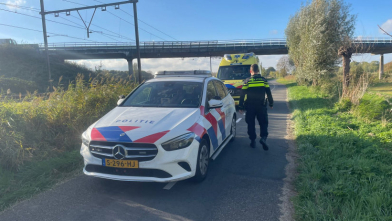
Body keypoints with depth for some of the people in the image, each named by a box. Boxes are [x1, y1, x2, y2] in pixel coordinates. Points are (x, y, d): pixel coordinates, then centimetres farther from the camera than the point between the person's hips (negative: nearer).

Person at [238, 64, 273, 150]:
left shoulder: (247, 81, -2)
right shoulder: (263, 80, 1)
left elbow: (242, 95, -3)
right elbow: (269, 93, 4)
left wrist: (241, 107, 2)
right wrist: (271, 104, 15)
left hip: (250, 107, 0)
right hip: (261, 107, 1)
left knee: (251, 124, 10)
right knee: (263, 123, 9)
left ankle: (253, 141, 12)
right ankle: (263, 137, -13)